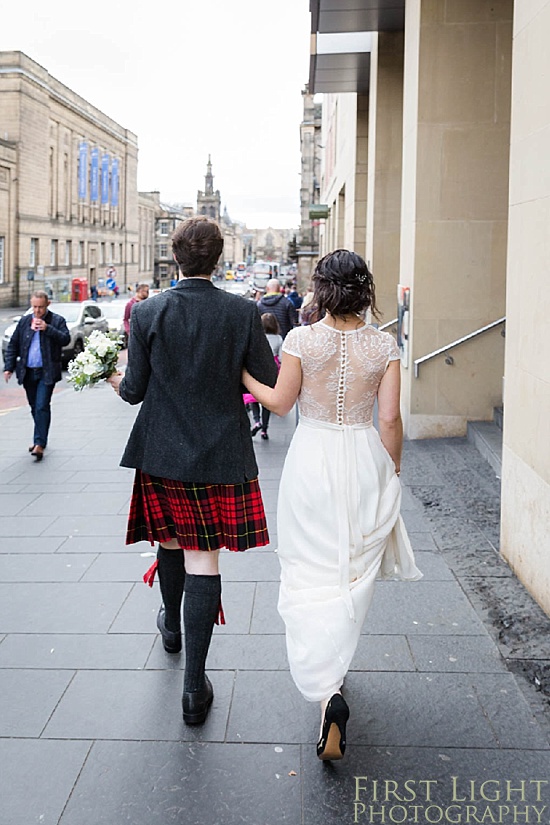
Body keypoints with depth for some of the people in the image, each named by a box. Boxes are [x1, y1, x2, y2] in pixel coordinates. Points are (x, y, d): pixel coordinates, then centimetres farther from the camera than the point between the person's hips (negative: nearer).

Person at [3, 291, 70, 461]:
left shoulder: (57, 320, -1)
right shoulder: (24, 321, 10)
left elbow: (65, 339, -14)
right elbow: (13, 345, 12)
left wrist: (47, 328, -21)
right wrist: (9, 367, 4)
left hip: (47, 372, -4)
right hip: (27, 372, 4)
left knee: (42, 407, -12)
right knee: (35, 408, 12)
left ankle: (40, 444, -12)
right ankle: (40, 439, 25)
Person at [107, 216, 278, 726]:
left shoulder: (147, 313, -9)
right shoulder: (242, 313, -9)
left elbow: (134, 391, -5)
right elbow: (268, 384, -3)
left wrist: (115, 381, 18)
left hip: (162, 454, 1)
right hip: (219, 455, -1)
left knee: (170, 541, 24)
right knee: (203, 559, 2)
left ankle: (171, 625, 50)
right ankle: (195, 686, 4)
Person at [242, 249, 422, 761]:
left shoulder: (302, 339, -9)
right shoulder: (384, 345, -5)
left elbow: (281, 403, -2)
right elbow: (389, 418, -5)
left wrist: (243, 376, 14)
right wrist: (392, 471, 8)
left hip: (313, 458, -1)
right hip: (365, 459, 2)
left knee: (310, 573, 4)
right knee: (353, 572, 17)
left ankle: (327, 689, -12)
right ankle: (334, 668, 32)